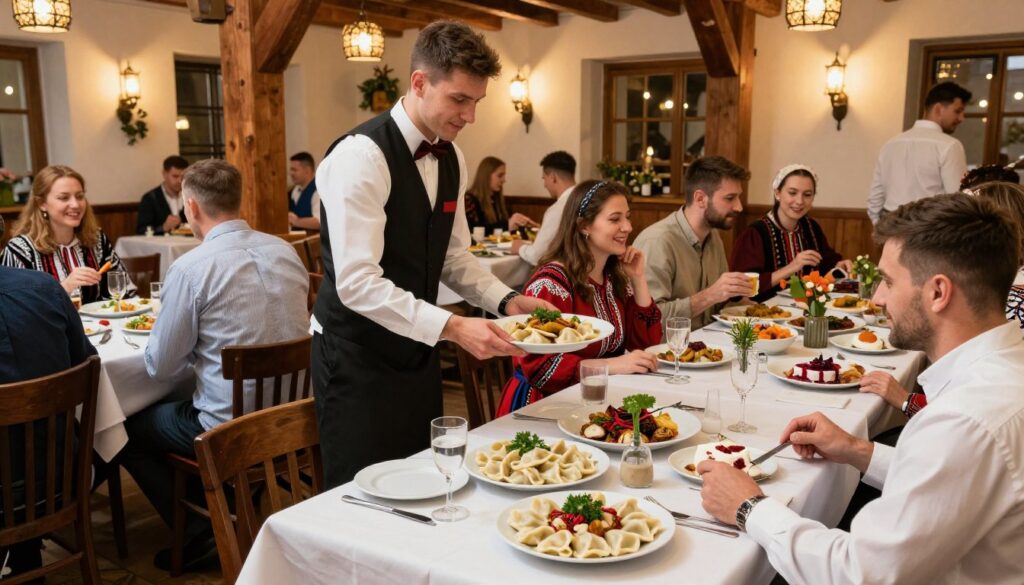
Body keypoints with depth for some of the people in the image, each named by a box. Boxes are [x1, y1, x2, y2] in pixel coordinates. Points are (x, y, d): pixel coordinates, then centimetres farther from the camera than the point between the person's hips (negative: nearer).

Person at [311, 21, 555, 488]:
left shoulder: (451, 158, 4)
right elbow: (357, 283, -27)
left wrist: (506, 301, -4)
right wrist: (452, 327, -32)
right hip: (357, 357, -8)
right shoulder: (361, 156, -21)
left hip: (416, 349, 8)